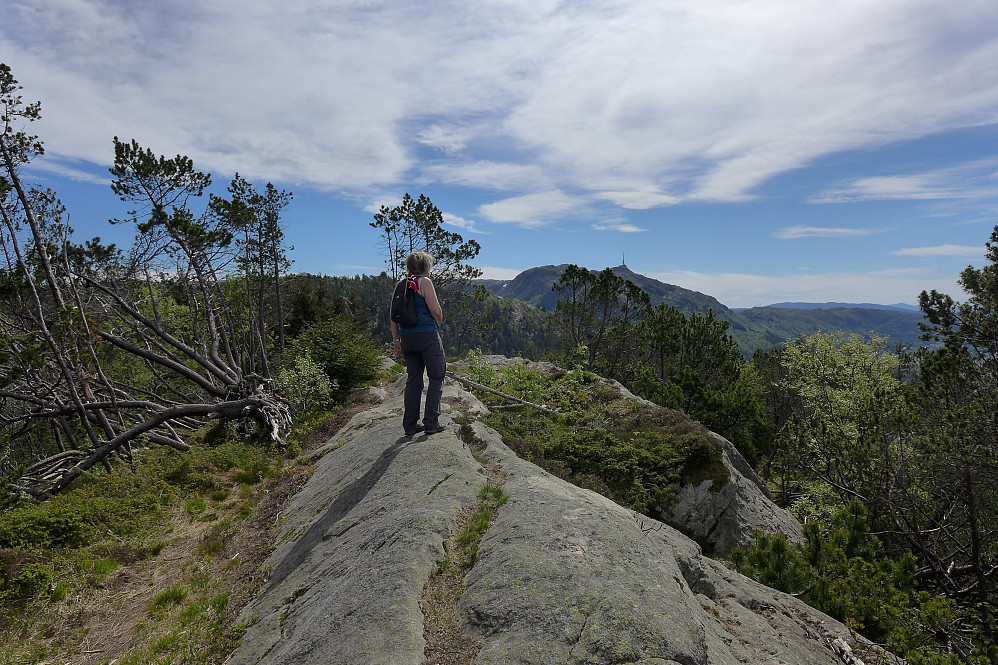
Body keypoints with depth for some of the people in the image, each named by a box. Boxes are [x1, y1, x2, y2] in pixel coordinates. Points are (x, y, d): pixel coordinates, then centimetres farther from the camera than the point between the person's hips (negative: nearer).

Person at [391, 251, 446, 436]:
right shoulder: (424, 282, -4)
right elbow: (436, 311, -11)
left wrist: (396, 340, 14)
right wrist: (437, 326, 8)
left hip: (407, 337, 7)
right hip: (427, 335, -6)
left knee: (413, 379, 12)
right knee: (436, 378, 2)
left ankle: (410, 424, 14)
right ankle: (431, 422, 0)